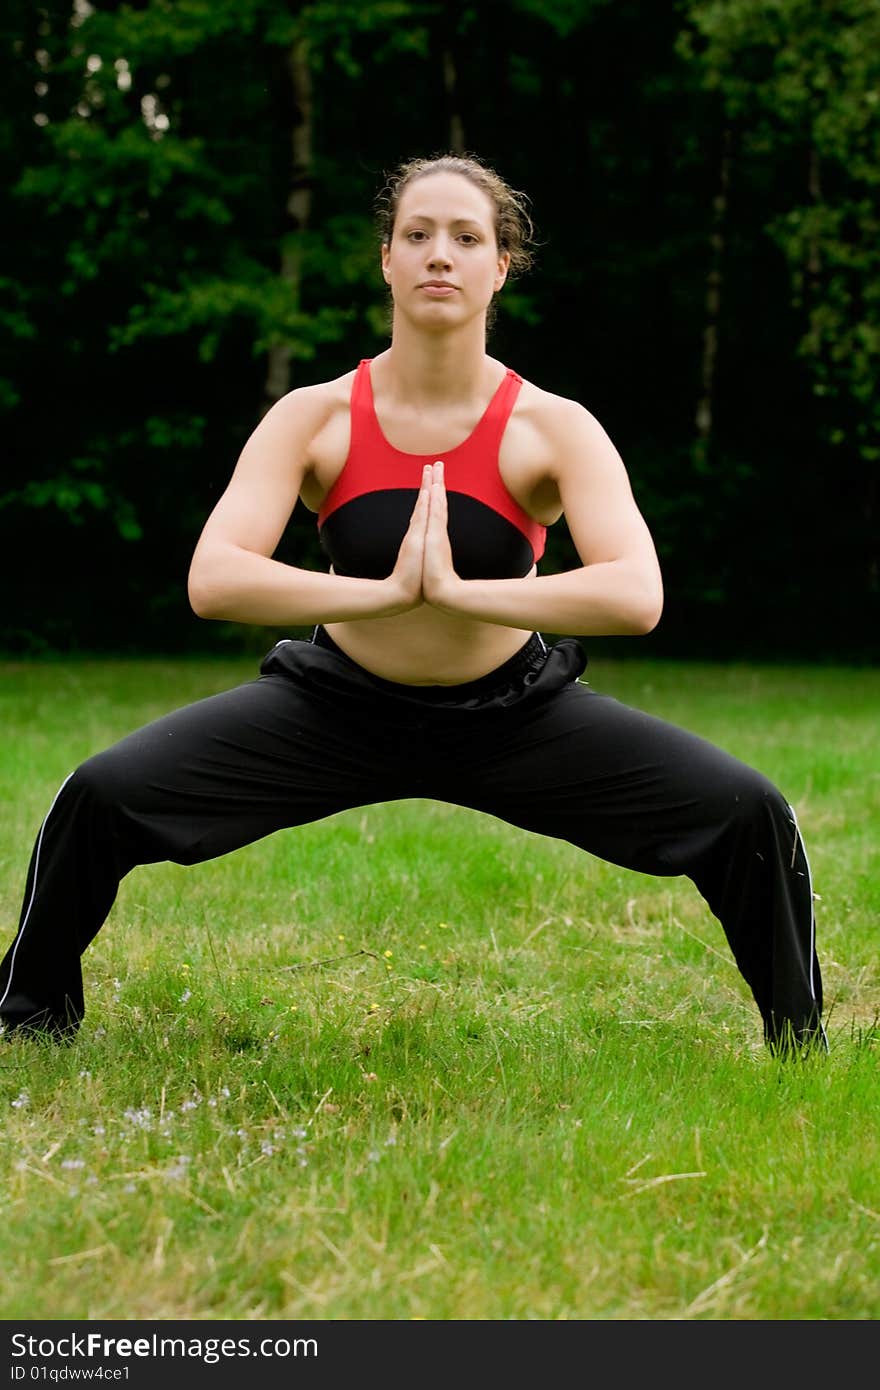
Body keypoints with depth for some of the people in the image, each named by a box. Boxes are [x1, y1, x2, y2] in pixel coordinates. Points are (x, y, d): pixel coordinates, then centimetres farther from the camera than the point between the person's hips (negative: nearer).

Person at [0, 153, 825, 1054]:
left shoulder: (553, 430, -16)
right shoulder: (315, 418, -15)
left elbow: (636, 597, -31)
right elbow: (212, 581, -27)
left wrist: (458, 590, -36)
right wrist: (385, 593, -37)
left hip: (514, 712, 0)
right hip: (338, 706, 1)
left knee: (747, 815, -16)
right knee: (99, 800, -15)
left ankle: (799, 1049, 8)